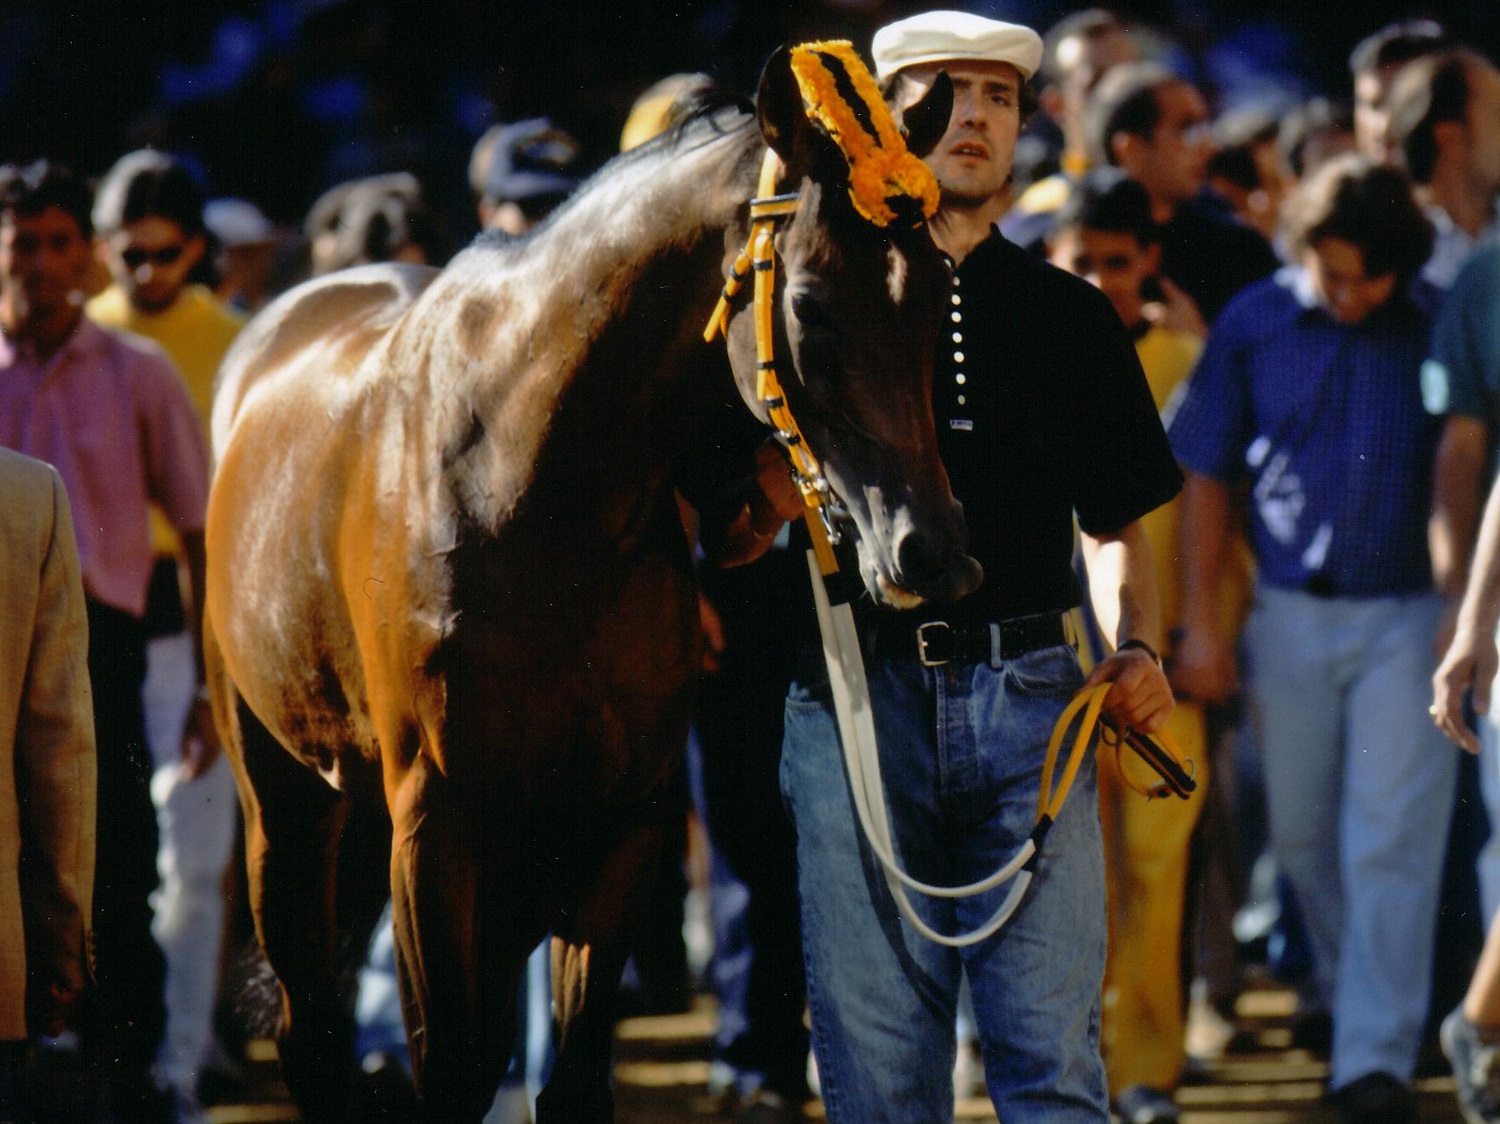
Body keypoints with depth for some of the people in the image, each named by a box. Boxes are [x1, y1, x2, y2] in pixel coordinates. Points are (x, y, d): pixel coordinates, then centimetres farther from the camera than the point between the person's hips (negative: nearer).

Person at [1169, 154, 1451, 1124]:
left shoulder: (1437, 327, -5)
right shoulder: (1255, 326, 0)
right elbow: (1208, 476, 6)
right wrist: (1201, 623, 2)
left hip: (1406, 614, -2)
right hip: (1291, 610, 3)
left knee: (1391, 840, -7)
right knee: (1302, 833, 13)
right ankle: (1350, 998, 34)